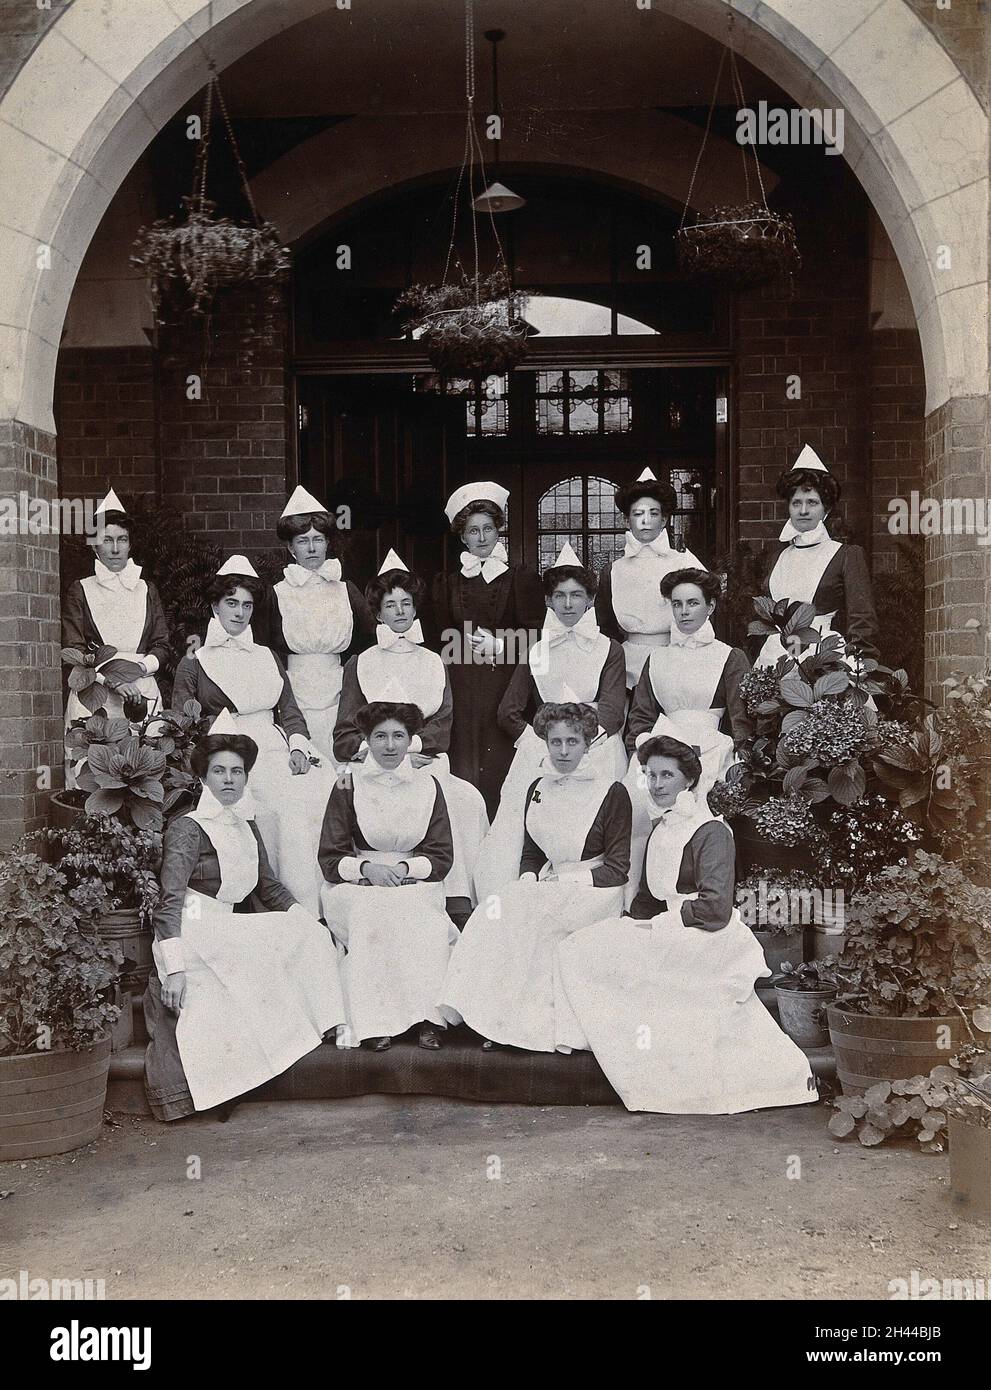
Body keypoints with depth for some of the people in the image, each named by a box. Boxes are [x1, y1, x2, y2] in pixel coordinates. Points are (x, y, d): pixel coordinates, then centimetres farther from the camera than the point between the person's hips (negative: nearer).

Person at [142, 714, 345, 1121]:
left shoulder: (246, 827, 15)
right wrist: (173, 967, -28)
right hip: (193, 938, -8)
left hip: (228, 932, 8)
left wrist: (312, 924, 10)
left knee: (310, 936, -5)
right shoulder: (188, 829, -9)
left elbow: (269, 887, 22)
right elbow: (169, 901, -18)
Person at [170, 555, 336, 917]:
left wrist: (298, 748, -3)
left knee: (325, 787, -26)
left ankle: (323, 910, -24)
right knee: (288, 799, -30)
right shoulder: (194, 663, 13)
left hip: (277, 748, 4)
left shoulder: (268, 657, 25)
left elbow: (290, 711, 18)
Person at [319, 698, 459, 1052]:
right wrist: (367, 868, -19)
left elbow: (442, 857, 5)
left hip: (416, 886, 1)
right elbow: (330, 859, 0)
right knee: (371, 913, -34)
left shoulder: (427, 786, 9)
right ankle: (374, 1022, -33)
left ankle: (427, 1014, -28)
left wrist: (403, 868, -14)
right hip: (358, 887, -1)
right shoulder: (348, 786, 4)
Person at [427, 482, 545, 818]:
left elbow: (534, 635, 3)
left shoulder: (522, 579, 10)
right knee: (463, 768, -5)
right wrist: (472, 644, -2)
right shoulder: (446, 584, 17)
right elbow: (437, 639, 13)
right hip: (461, 691, 2)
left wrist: (498, 645, -10)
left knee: (500, 768, -9)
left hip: (506, 687, -2)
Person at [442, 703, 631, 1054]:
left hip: (594, 891, -5)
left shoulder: (612, 793, -6)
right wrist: (528, 881, -5)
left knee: (526, 918, -30)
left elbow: (618, 868, -7)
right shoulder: (538, 788, 11)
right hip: (547, 886, 5)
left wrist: (563, 881, -14)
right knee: (501, 910, -24)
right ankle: (499, 1022, -20)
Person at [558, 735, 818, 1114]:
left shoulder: (711, 832, -11)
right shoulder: (661, 829, 15)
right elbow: (647, 898, 20)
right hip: (671, 939, 9)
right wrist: (630, 926, 1)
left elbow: (715, 908, -19)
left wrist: (656, 926, -11)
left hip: (707, 944, -9)